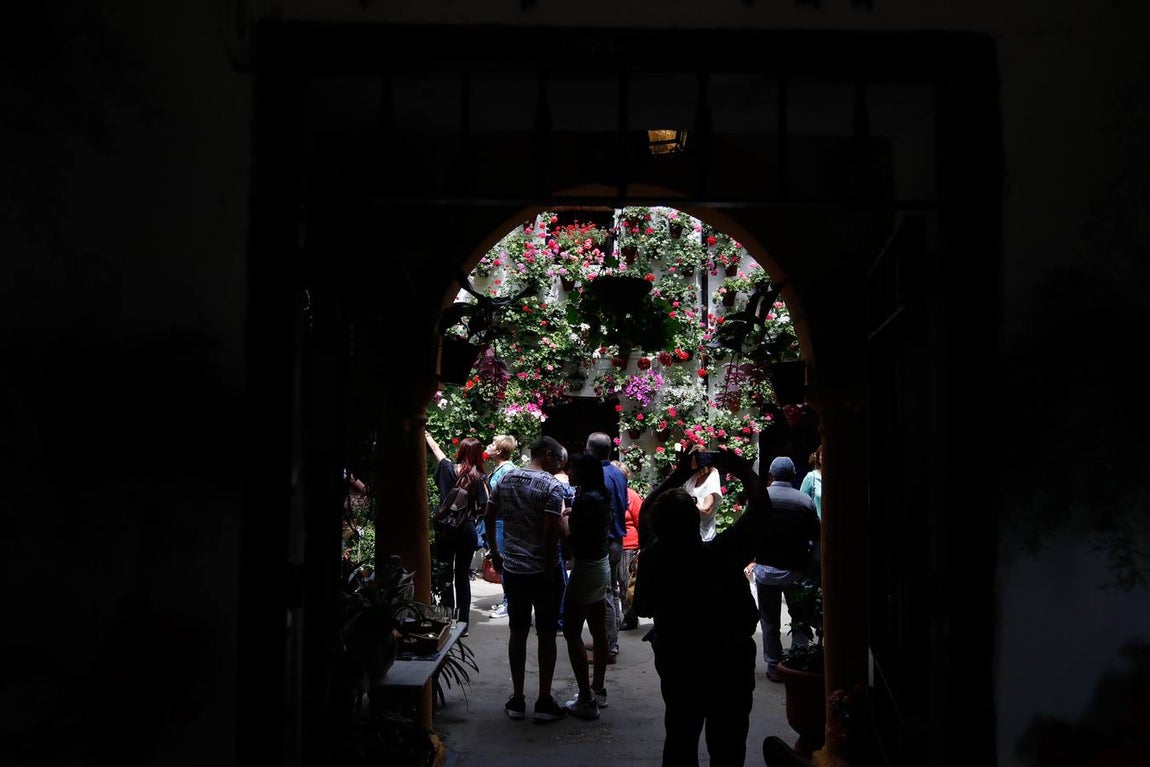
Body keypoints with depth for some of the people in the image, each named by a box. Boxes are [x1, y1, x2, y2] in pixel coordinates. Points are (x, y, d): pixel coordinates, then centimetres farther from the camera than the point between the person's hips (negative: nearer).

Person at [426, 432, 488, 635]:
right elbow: (484, 509, -11)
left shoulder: (448, 469, -4)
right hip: (467, 531, 0)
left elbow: (436, 450, 16)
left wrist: (427, 436, 34)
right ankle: (463, 624, 10)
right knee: (463, 576, 7)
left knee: (445, 574, 9)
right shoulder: (479, 478, -8)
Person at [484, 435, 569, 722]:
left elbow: (489, 518, 10)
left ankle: (517, 700, 19)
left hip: (512, 569, 5)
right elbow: (552, 531, -19)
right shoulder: (552, 486, -13)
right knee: (546, 634, 5)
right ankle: (544, 702, 11)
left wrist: (495, 554, 19)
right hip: (543, 570, -5)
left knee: (517, 632, 12)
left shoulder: (506, 479, 5)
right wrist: (550, 570, -10)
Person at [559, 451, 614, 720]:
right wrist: (573, 515, 10)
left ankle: (587, 700, -3)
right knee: (599, 630, 16)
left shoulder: (585, 499, -21)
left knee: (572, 632, -3)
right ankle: (598, 688, 27)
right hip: (602, 565, 10)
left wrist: (564, 520, -6)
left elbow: (573, 538, -22)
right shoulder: (601, 497, 7)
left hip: (586, 569, -10)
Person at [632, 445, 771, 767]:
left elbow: (647, 511, 2)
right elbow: (760, 510, -17)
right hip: (729, 665, -3)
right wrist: (744, 470, -4)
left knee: (679, 740, 18)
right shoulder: (721, 554, -28)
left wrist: (680, 473, 6)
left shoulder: (653, 556, -17)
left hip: (676, 664, 4)